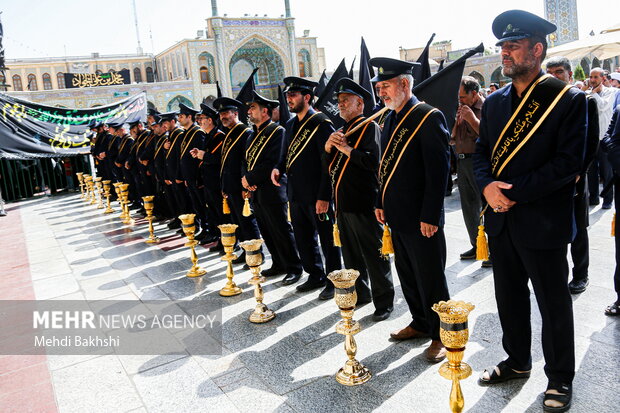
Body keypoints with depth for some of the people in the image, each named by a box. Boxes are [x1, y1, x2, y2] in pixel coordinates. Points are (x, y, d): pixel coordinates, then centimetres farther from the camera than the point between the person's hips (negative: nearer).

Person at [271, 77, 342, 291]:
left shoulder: (321, 124, -12)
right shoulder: (291, 124, 12)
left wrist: (324, 197, -19)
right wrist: (278, 168, -1)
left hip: (316, 195, -8)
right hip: (295, 193, 8)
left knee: (327, 239, 4)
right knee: (303, 239, 17)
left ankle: (334, 280, 18)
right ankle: (315, 276, 33)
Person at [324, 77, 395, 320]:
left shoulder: (369, 127, -7)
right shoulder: (342, 130, 17)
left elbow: (374, 160, -22)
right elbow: (329, 167, 15)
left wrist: (346, 148, -16)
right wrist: (328, 148, -3)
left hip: (362, 203, -8)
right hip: (342, 202, 8)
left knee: (373, 254, 1)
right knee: (350, 254, 18)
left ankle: (384, 302, 13)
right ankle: (359, 293, 33)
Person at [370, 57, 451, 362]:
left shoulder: (429, 118, -14)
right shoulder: (391, 119, 12)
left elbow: (438, 170, -18)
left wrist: (430, 216, -19)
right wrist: (381, 202, 14)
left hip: (421, 218, -8)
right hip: (397, 215, 8)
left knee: (430, 278, 4)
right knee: (407, 274, 19)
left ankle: (441, 334, 21)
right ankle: (420, 323, 36)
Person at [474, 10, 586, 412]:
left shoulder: (568, 99, -9)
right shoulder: (495, 102, 9)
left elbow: (569, 163, -16)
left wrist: (515, 192, -20)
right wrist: (487, 185, -10)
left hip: (543, 223, -5)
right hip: (501, 219, 6)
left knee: (553, 303, 9)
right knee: (509, 298, 18)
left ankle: (560, 378, 30)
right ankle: (518, 361, 39)